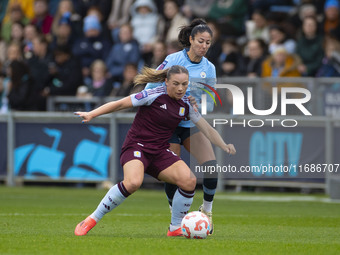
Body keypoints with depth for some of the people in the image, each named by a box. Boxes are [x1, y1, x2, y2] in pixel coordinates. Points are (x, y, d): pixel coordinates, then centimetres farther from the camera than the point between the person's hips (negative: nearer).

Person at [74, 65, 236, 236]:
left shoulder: (186, 104, 6)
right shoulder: (154, 96, -12)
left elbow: (206, 129, 14)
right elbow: (120, 104, -10)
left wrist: (224, 146, 1)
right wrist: (92, 114, -16)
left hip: (160, 152, 6)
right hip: (136, 146, -6)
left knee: (189, 181, -17)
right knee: (133, 182, -35)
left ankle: (175, 228, 2)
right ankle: (91, 220, -21)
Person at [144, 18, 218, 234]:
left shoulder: (209, 68, 1)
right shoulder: (174, 60, -9)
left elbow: (209, 104, 3)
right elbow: (152, 85, -3)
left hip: (193, 124, 3)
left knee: (211, 166, -16)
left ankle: (207, 210, 3)